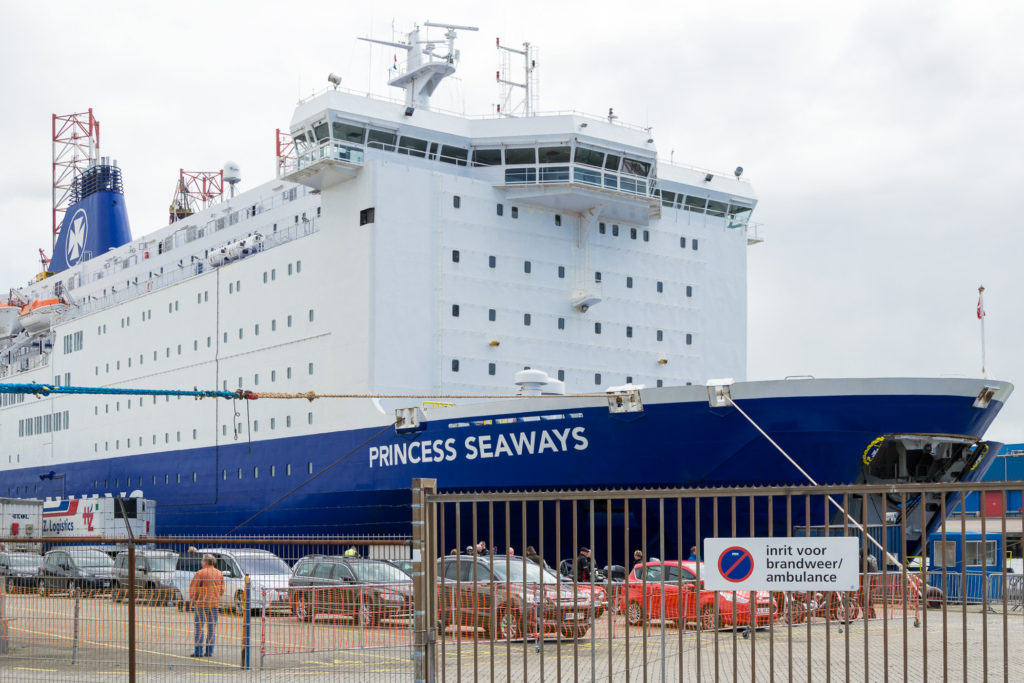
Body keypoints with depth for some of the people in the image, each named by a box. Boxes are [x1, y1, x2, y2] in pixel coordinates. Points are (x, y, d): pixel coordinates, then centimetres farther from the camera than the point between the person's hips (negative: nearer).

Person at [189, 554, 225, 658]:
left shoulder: (200, 573, -9)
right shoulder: (219, 574, 9)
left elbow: (193, 588, -8)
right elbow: (222, 590, 12)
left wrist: (193, 599, 7)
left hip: (202, 603, -5)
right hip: (214, 604, 5)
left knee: (199, 627, -1)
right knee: (212, 628, 8)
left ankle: (198, 651, -3)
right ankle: (209, 651, 7)